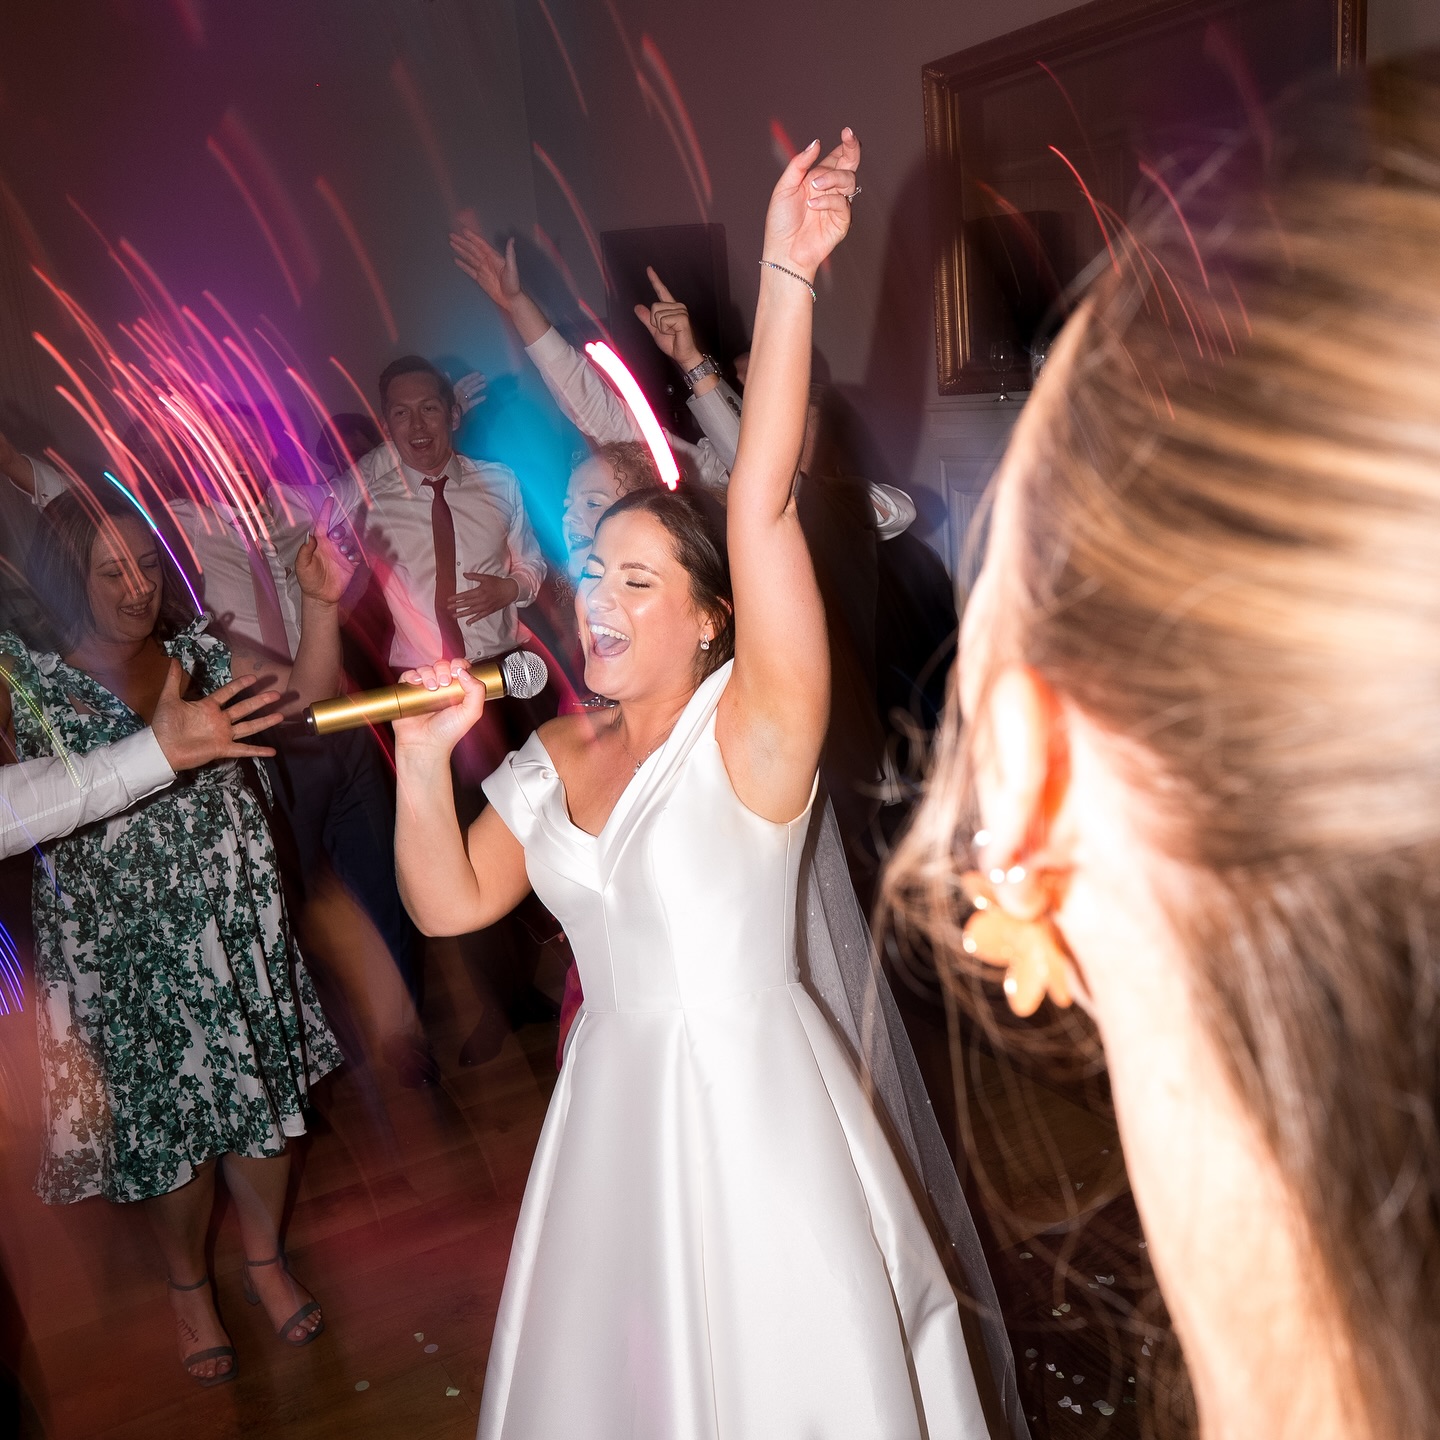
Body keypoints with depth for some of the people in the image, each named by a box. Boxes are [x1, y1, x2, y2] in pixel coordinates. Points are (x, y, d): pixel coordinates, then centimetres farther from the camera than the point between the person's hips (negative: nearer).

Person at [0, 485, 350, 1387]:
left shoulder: (195, 654, 2)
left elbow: (307, 697, -5)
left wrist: (322, 605, -20)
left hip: (233, 920, 3)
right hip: (122, 944, -2)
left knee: (260, 1089, 13)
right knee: (166, 1111, 12)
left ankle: (266, 1256, 39)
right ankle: (189, 1285, 39)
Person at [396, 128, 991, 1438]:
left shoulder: (749, 729, -17)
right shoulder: (555, 757, 3)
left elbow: (763, 504, -29)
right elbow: (450, 903, 5)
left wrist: (788, 278, -37)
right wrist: (425, 758, -9)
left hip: (748, 1098, -6)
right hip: (612, 1102, 6)